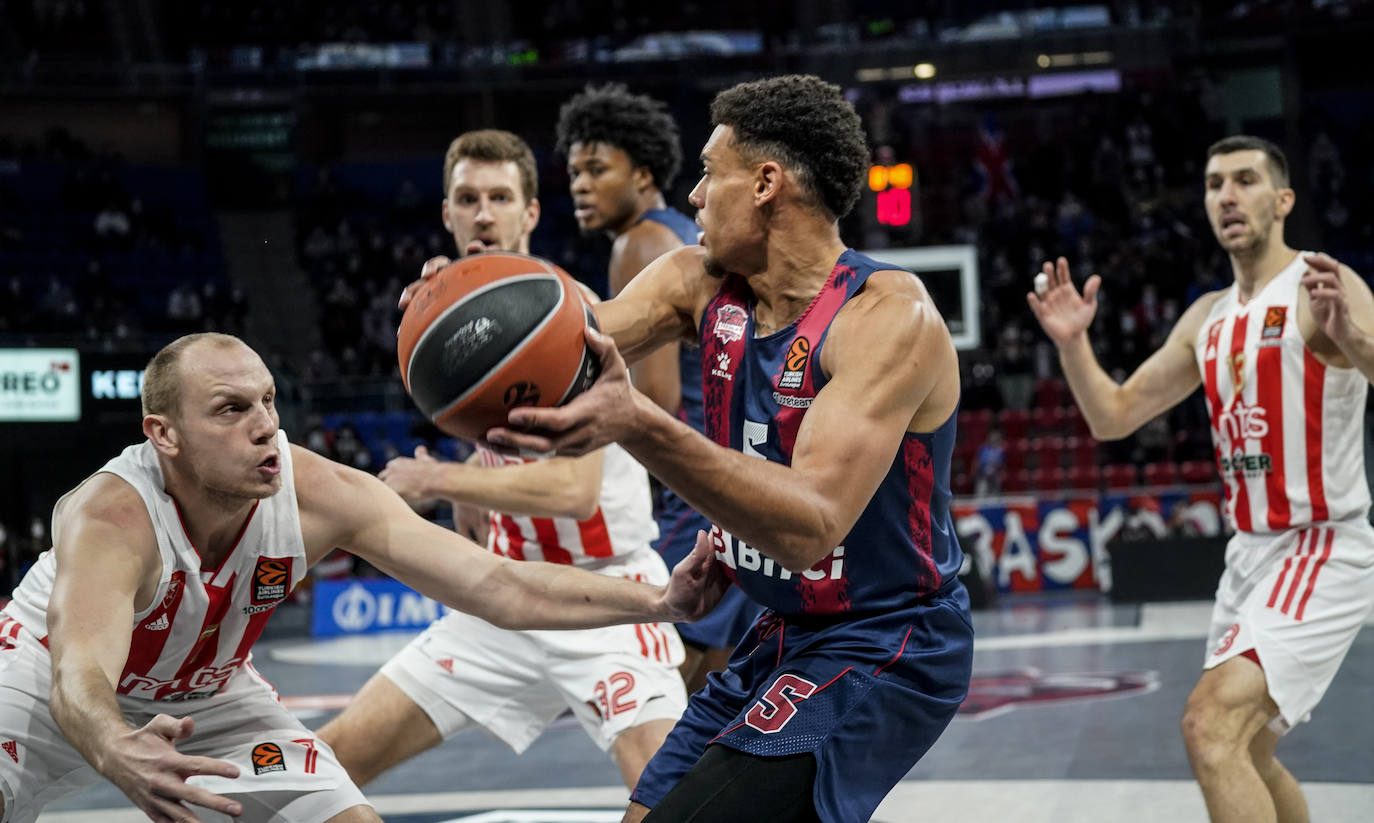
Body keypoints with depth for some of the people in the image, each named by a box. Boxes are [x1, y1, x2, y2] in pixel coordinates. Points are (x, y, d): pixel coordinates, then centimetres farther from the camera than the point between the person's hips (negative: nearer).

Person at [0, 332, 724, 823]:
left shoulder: (321, 494, -27)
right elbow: (78, 680, -53)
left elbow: (504, 590, -27)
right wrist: (119, 755, -77)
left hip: (206, 694, 4)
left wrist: (658, 602, -39)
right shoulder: (112, 516, -38)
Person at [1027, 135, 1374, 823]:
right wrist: (1073, 342, -3)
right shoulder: (1208, 318, 11)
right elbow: (1113, 416, 14)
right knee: (1245, 753, 19)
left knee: (1212, 722, -25)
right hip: (1251, 553, 9)